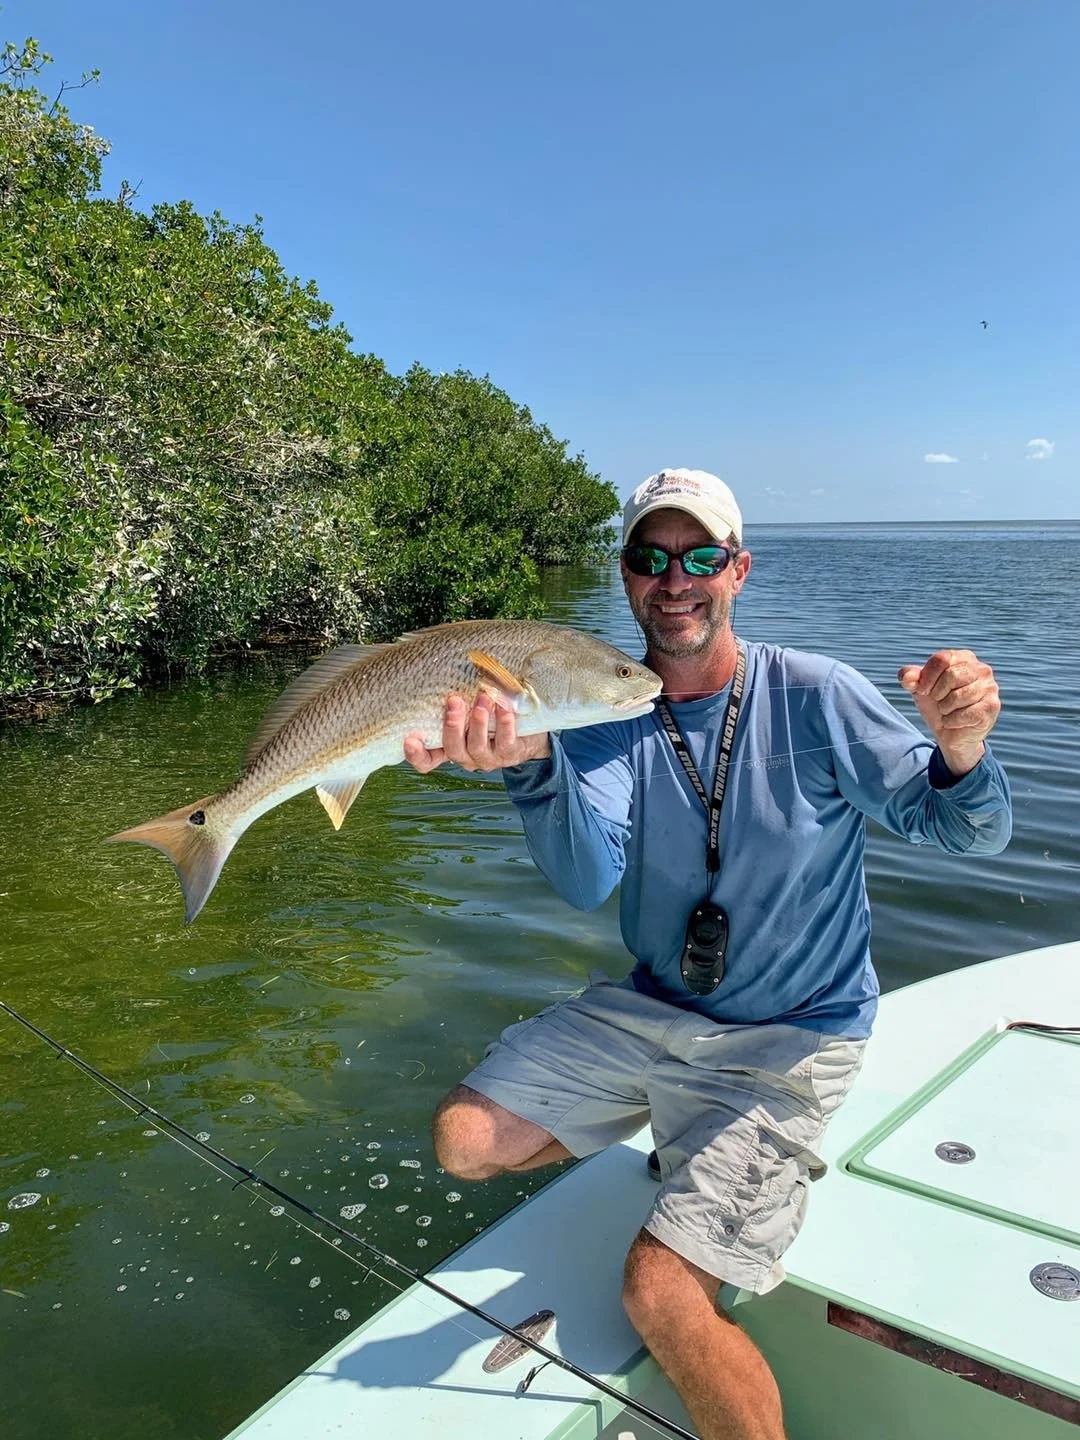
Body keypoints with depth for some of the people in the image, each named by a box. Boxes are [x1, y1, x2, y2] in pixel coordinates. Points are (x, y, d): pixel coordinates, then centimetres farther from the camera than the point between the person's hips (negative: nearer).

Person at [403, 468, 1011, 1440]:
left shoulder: (812, 696, -14)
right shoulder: (606, 714, -7)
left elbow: (970, 834, -12)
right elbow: (588, 881, -23)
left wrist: (961, 750, -37)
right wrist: (533, 762, -43)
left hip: (787, 1040, -4)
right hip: (649, 1011, 5)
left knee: (662, 1297, -18)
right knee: (465, 1141, 2)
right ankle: (679, 1144, 23)